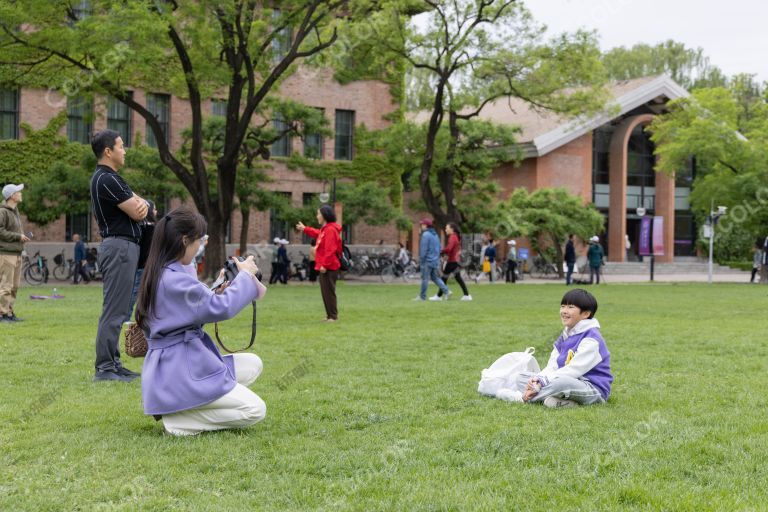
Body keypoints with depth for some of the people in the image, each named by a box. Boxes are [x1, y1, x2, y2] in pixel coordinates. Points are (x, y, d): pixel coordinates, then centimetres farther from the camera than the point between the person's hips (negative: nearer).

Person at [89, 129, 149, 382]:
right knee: (114, 309, -9)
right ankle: (104, 368, -7)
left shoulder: (109, 178, 17)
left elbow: (137, 205, 15)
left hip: (122, 247, 11)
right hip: (119, 247, -11)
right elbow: (137, 213, -18)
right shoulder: (106, 179, -16)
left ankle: (112, 363, 18)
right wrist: (142, 205, 6)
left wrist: (142, 203, -9)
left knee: (116, 309, 13)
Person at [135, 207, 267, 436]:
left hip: (182, 362, 10)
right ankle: (177, 419, -7)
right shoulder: (174, 280, -22)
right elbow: (221, 308, -18)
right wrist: (246, 275, -5)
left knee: (252, 363, 13)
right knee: (255, 410, -10)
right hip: (178, 373, -10)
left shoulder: (162, 273, 10)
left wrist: (216, 293, 7)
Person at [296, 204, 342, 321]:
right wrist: (305, 229, 47)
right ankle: (330, 315, 21)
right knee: (325, 292, 14)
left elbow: (330, 250, -23)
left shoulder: (330, 230, -17)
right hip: (324, 266, 10)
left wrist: (325, 265, -24)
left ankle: (333, 316, 0)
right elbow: (317, 234, 39)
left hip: (329, 268, -10)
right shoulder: (324, 229, 15)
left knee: (329, 291, -6)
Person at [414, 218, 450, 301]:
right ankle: (446, 291, 5)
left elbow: (424, 249, -17)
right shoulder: (435, 234, 14)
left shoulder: (426, 235, -14)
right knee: (435, 277, 15)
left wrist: (421, 260, -12)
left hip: (427, 260, -9)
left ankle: (422, 296, 3)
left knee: (425, 278, -2)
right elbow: (439, 248, 18)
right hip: (435, 260, 9)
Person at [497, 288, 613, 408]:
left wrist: (541, 383, -24)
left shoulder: (591, 339, -15)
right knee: (522, 377, 4)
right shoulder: (565, 336, 13)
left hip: (594, 389, -9)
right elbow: (552, 366, 5)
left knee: (562, 382, -41)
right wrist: (537, 380, -17)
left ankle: (522, 397, -20)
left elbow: (573, 370, -22)